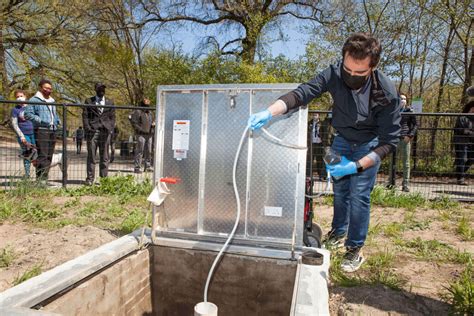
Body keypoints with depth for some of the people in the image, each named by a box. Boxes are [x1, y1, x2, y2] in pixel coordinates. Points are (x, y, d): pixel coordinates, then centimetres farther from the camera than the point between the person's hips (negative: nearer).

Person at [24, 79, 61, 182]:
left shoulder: (52, 101, 23)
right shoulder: (34, 100, 0)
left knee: (49, 156, 7)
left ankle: (44, 178, 14)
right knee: (42, 155, -13)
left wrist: (58, 121, 11)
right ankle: (40, 178, -11)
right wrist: (41, 120, -18)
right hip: (41, 130, -7)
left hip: (53, 131, 7)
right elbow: (28, 114, -8)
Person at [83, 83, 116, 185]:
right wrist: (87, 129, -5)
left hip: (105, 131, 1)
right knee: (91, 156, -2)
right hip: (92, 131, -1)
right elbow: (85, 116, 7)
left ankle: (104, 178, 6)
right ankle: (90, 178, 2)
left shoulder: (110, 102, 16)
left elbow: (112, 117, 14)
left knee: (105, 157, 2)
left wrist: (111, 129, 1)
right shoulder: (89, 101, 12)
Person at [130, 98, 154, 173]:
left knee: (148, 151, 10)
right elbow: (133, 122, -8)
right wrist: (140, 129, -14)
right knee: (139, 151, -8)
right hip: (141, 134, -7)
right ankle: (137, 167, -5)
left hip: (149, 134, 7)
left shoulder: (150, 113, 19)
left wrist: (153, 124, 6)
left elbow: (152, 121, 29)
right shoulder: (137, 112, -3)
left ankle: (148, 166, 19)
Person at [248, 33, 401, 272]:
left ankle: (355, 249, 13)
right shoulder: (334, 75, -27)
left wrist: (356, 166, -35)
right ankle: (338, 232, 37)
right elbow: (301, 93, -36)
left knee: (359, 196, -6)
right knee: (339, 189, 14)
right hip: (342, 140, 3)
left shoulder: (386, 93, -32)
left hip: (369, 145, -3)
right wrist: (269, 113, -52)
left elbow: (389, 142, -26)